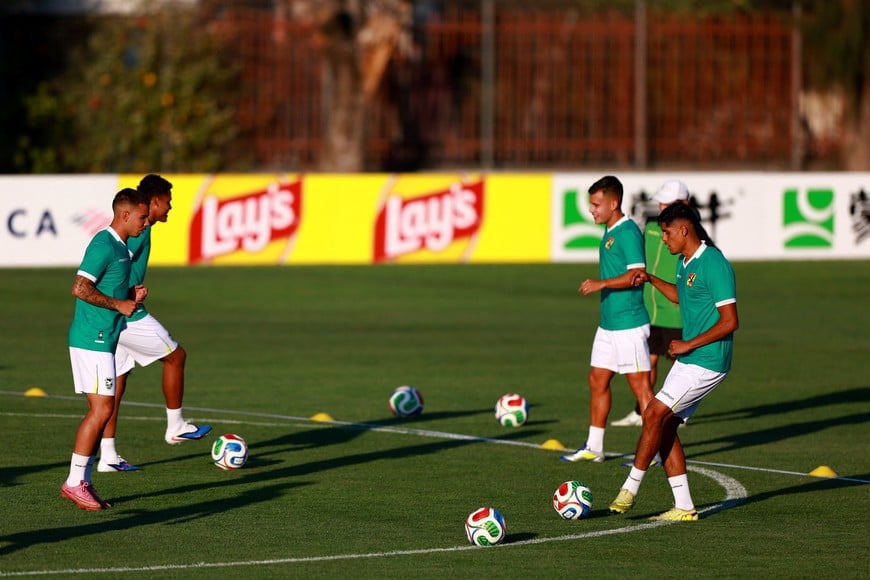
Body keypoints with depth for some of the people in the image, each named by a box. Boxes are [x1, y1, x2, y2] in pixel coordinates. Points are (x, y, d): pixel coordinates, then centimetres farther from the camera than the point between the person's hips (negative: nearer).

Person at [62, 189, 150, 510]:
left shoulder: (119, 247, 17)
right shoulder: (104, 245, -15)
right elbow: (80, 288, -22)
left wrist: (130, 294, 10)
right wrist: (119, 304, -17)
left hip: (102, 340, 10)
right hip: (93, 339, -10)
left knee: (99, 411, 9)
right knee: (101, 409, -11)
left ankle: (83, 482, 12)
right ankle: (75, 482, -7)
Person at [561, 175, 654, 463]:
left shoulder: (628, 232, -16)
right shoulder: (609, 232, 14)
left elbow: (637, 274, -24)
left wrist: (601, 284, -27)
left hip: (629, 324, -10)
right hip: (609, 323, 10)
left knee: (640, 386, -5)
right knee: (597, 381, 13)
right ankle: (593, 447, 21)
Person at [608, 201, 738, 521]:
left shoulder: (713, 264, -18)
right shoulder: (685, 262, 12)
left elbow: (730, 321, -21)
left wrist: (689, 344, -17)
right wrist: (651, 280, 20)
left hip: (706, 362, -10)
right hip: (687, 361, 10)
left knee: (655, 413, -16)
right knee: (665, 425, 6)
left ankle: (630, 489, -8)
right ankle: (684, 507, 9)